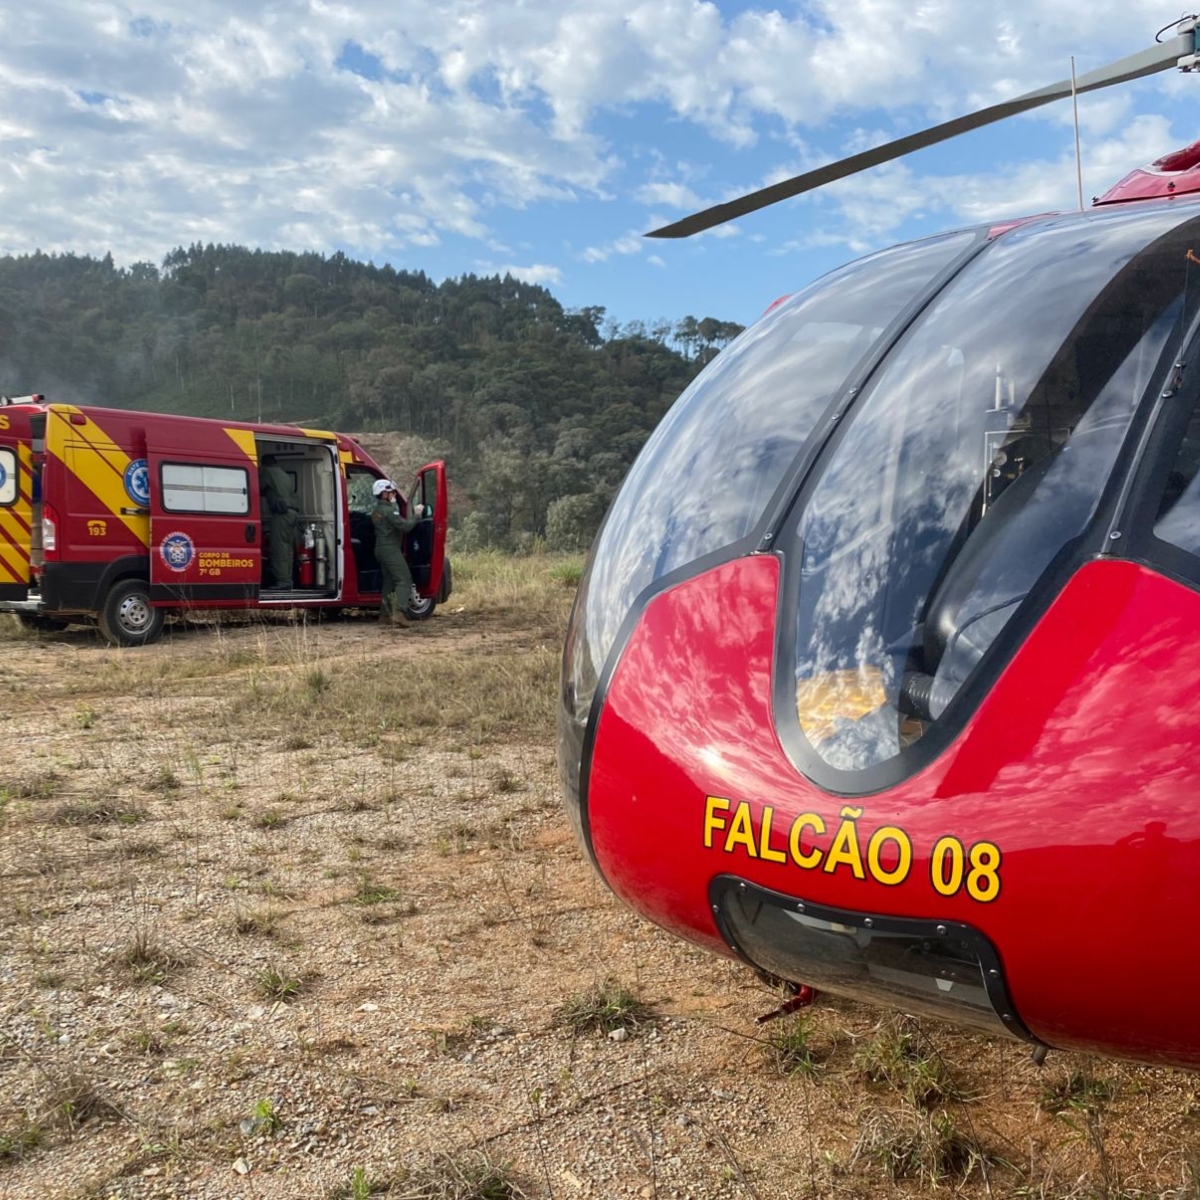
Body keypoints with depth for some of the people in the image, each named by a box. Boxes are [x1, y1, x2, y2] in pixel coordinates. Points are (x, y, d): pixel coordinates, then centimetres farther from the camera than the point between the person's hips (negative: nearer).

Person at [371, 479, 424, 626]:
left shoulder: (376, 510, 16)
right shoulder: (388, 510, -15)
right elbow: (405, 526, -20)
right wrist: (416, 514, -7)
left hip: (380, 549, 10)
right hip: (391, 549, -10)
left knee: (389, 581, 15)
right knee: (404, 580, -13)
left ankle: (385, 615, 15)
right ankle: (399, 612, -27)